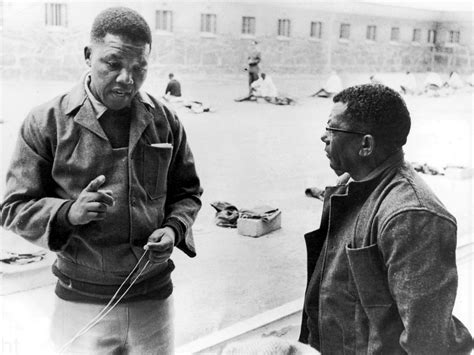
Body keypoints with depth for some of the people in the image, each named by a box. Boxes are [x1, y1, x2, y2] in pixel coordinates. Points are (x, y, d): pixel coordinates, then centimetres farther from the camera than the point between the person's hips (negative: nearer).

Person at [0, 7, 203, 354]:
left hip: (153, 299, 2)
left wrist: (174, 229, -9)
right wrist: (68, 212, -22)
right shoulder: (47, 122, -7)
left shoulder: (165, 121, 1)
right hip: (82, 302, -2)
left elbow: (187, 192, 11)